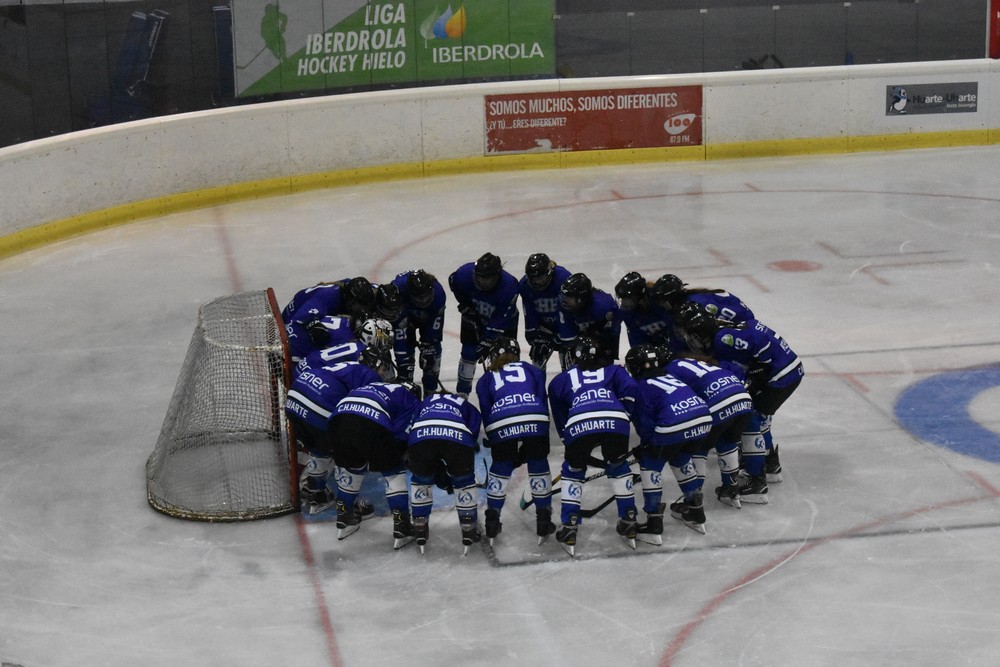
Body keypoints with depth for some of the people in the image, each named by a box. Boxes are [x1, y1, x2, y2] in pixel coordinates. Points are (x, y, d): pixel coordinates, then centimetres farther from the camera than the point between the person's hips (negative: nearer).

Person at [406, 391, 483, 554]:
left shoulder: (426, 401, 44)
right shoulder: (469, 408, 39)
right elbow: (472, 437, 25)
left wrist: (437, 466, 38)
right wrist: (452, 469, 33)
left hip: (420, 436, 1)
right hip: (458, 437, -1)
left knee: (421, 479, 30)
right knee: (464, 481, 25)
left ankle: (420, 529, 31)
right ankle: (469, 530, 27)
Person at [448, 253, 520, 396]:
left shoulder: (509, 286, -39)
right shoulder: (465, 273, -32)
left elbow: (499, 322, -35)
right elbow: (453, 282, -5)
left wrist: (487, 342, -35)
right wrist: (466, 306, -8)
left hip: (504, 319, -2)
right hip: (474, 316, 2)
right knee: (468, 353, -1)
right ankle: (462, 392, 15)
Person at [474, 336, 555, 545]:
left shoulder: (486, 380, 29)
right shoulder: (532, 370, 30)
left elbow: (486, 415, 23)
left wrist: (494, 441, 29)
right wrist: (543, 436, 23)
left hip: (502, 425, 0)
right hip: (535, 420, 0)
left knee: (500, 469, 19)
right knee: (539, 467, 18)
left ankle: (492, 524, 22)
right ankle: (543, 521, 20)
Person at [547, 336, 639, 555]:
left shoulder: (560, 380, 34)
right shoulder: (613, 370, 33)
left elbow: (560, 419, 35)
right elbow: (630, 389, 13)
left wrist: (568, 438, 44)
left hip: (579, 425, -1)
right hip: (616, 422, 1)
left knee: (573, 470, 25)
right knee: (618, 466, 29)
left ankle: (569, 528, 17)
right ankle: (629, 521, 27)